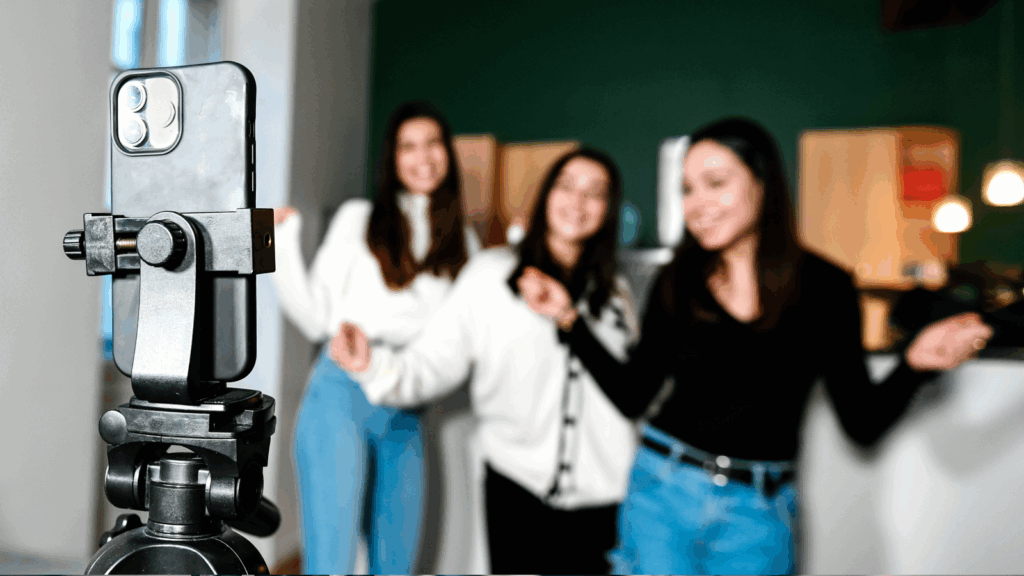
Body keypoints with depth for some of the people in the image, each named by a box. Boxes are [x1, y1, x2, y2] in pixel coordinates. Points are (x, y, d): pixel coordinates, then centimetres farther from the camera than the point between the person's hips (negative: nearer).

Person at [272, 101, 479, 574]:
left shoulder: (464, 244, 16)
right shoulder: (358, 218, 9)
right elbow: (315, 318, 5)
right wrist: (284, 239, -3)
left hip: (406, 415, 4)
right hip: (341, 394, -3)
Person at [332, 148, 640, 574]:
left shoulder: (614, 293, 11)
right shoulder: (491, 274, -3)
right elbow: (434, 363, -11)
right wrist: (374, 365, -25)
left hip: (600, 495, 3)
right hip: (518, 490, -3)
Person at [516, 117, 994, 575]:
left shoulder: (824, 288, -6)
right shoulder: (677, 282, -3)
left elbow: (863, 424, -2)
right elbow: (632, 395, 2)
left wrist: (915, 364, -19)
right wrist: (569, 317, -4)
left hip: (755, 514, -1)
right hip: (663, 492, 1)